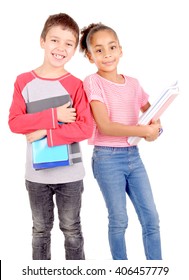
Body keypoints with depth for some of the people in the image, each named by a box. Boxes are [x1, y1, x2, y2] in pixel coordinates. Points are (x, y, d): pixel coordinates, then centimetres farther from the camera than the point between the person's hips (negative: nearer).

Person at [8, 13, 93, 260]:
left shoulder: (75, 84, -7)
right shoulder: (24, 81, -3)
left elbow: (85, 128, -14)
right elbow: (15, 122, -12)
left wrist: (45, 133, -20)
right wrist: (53, 116, -20)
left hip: (70, 173, -1)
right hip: (37, 173, 2)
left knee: (71, 230, 15)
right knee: (41, 230, 18)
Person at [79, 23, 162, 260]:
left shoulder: (132, 83, 7)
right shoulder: (92, 83, -9)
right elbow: (105, 126, -18)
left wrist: (156, 127, -7)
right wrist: (145, 130, -19)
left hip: (133, 155, 5)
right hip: (108, 159, -5)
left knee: (151, 218, 7)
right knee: (119, 221, 5)